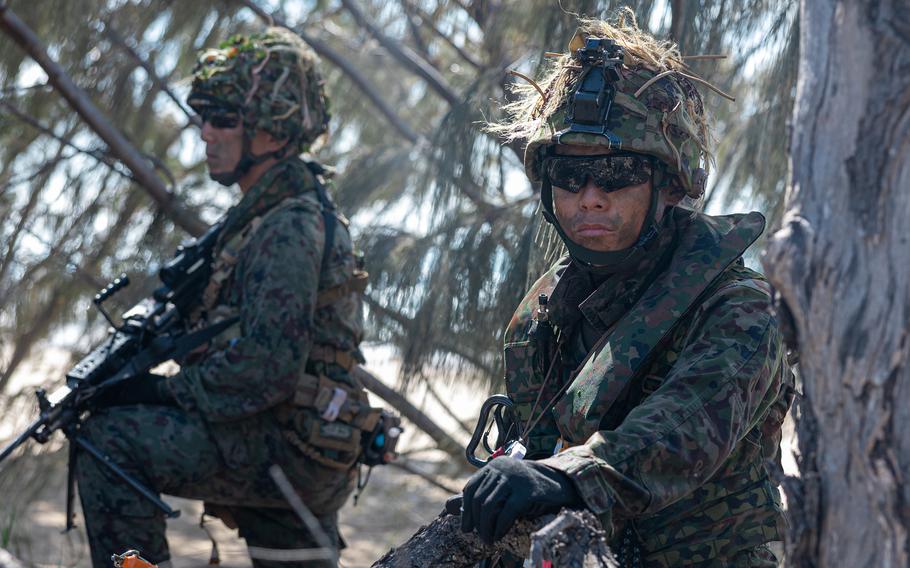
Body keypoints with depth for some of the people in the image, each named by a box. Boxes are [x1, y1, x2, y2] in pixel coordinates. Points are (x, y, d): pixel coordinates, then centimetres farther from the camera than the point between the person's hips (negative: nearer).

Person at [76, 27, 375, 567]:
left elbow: (267, 371, -24)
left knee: (110, 439, -16)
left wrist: (163, 393, -15)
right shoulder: (265, 214, 17)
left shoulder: (290, 228, -16)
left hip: (285, 451, -10)